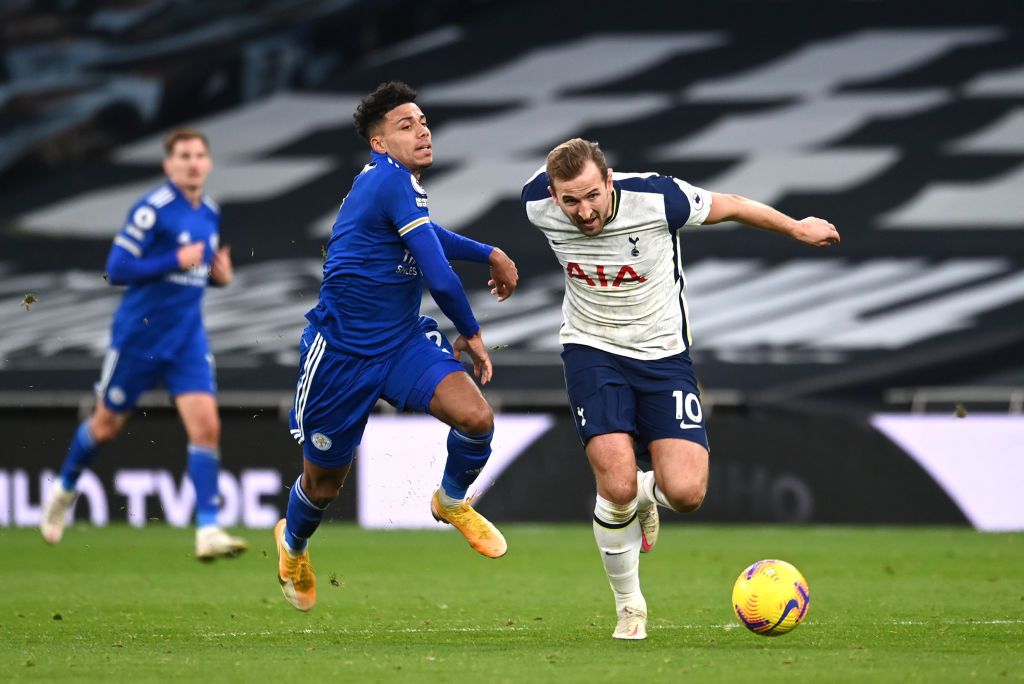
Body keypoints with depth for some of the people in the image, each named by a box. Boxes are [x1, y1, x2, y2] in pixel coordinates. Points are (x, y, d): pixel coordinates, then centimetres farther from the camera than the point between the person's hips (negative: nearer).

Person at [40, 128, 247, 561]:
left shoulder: (210, 214, 6)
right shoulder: (152, 210, -16)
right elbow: (117, 270, -19)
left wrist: (220, 275, 1)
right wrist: (177, 261, -23)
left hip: (187, 338, 5)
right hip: (139, 335, -5)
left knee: (205, 425, -12)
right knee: (107, 425, 12)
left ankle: (208, 530, -14)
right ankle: (64, 491, 40)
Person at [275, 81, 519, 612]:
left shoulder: (393, 181, 5)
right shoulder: (394, 182, -23)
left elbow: (427, 236, 31)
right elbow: (440, 277, -24)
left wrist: (490, 255, 28)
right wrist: (471, 334, -9)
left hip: (403, 341, 7)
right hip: (342, 352, -7)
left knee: (475, 417, -18)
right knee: (324, 483, 11)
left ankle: (452, 501, 13)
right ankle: (292, 544, 45)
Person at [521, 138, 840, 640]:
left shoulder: (657, 199, -25)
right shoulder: (537, 205, -18)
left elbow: (727, 206, -6)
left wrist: (798, 228, 10)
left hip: (662, 353, 0)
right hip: (592, 350, 0)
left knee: (686, 493, -14)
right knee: (617, 487, -19)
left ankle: (645, 496, 25)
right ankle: (629, 607, 5)